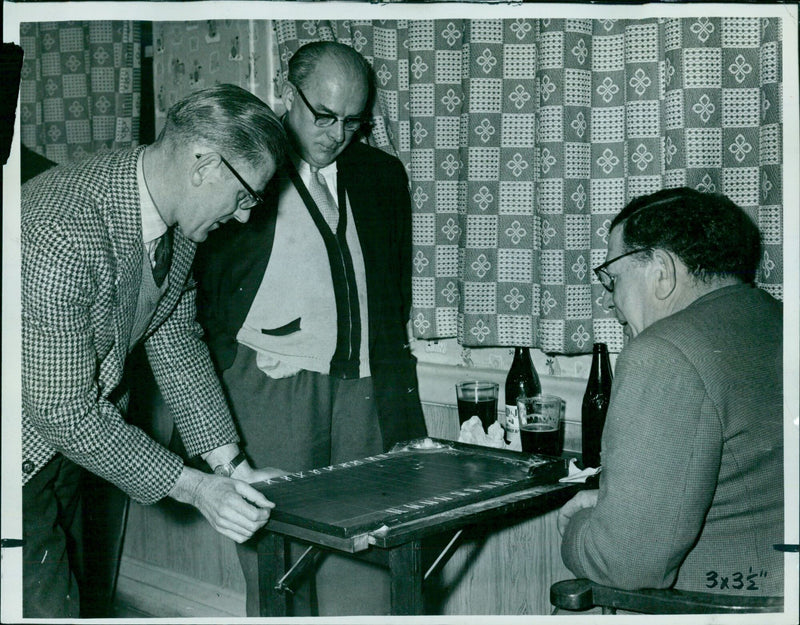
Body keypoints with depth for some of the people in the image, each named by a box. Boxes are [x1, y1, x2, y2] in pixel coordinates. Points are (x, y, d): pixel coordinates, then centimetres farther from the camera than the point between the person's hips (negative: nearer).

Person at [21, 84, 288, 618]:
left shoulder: (176, 220, -6)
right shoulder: (61, 233, -34)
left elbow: (177, 338, 6)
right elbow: (64, 409, -29)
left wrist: (227, 460, 0)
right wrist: (193, 487, -24)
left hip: (67, 437, 8)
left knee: (66, 593, 17)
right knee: (46, 606, -5)